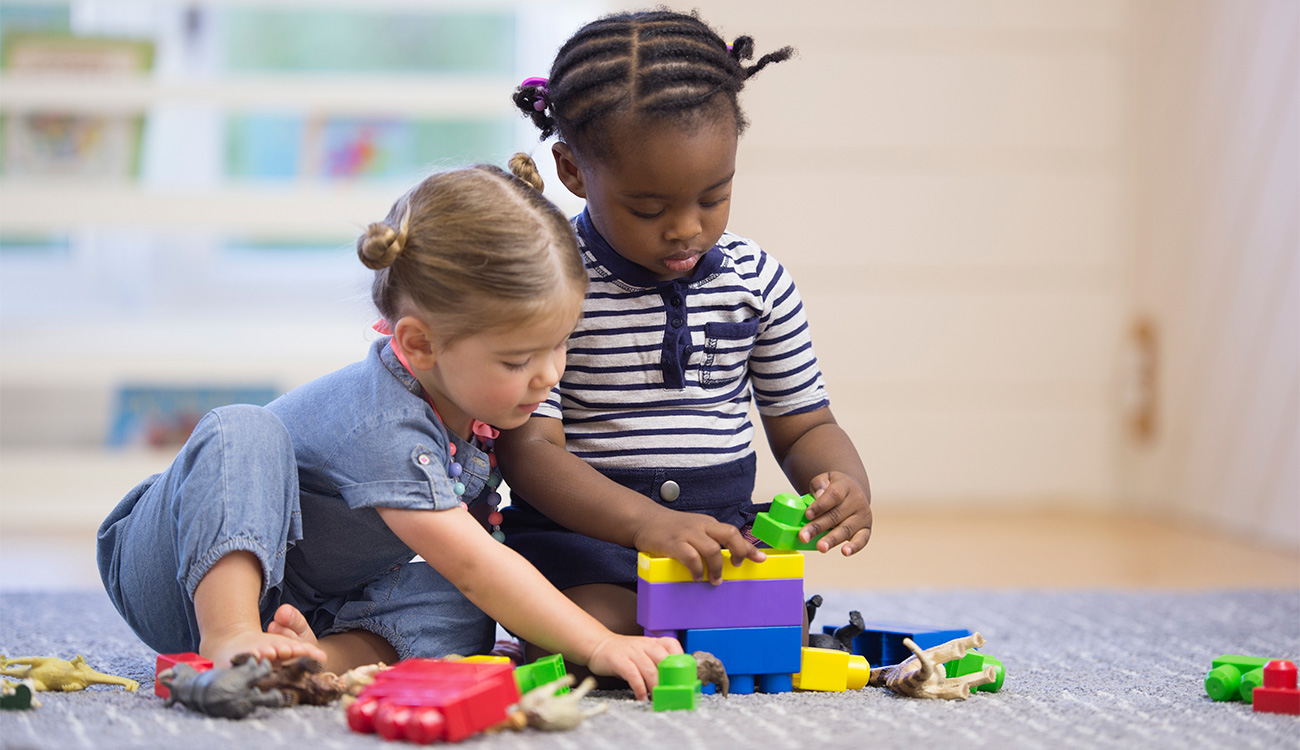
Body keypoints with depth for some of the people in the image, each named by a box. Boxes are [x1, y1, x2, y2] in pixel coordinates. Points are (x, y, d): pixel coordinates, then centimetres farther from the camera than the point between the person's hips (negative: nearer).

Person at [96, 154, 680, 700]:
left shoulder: (463, 392, -7)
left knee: (457, 610, -20)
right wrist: (598, 647, -38)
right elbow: (475, 566, -36)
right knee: (245, 432, -35)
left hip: (304, 603, 7)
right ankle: (227, 639, -44)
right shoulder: (382, 426, -33)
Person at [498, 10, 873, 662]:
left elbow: (803, 425, 13)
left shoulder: (758, 282, 5)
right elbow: (529, 446, -16)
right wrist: (647, 523, -33)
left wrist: (844, 482, -13)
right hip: (578, 532, -4)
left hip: (724, 528, 4)